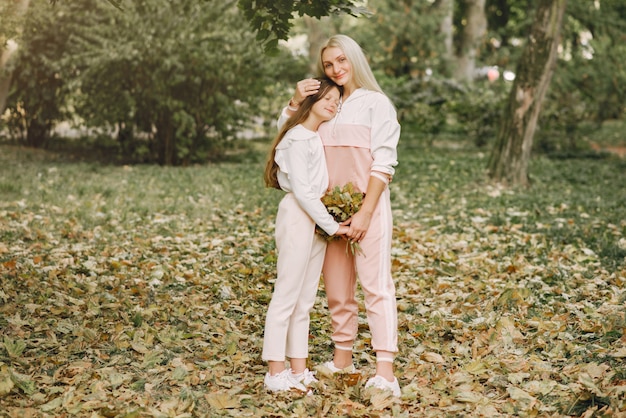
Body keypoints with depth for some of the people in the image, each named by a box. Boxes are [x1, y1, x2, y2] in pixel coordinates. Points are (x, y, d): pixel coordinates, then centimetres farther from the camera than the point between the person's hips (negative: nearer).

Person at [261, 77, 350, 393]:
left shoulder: (319, 137, 16)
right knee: (287, 296, -5)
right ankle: (275, 374, 0)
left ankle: (298, 370, 15)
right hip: (298, 216, -9)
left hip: (317, 220, 9)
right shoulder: (298, 138, -10)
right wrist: (331, 225, -14)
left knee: (305, 300, 10)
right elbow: (302, 189, -16)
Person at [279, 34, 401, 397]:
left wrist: (365, 212, -17)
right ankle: (343, 359, 22)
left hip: (368, 207, -6)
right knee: (337, 289, 11)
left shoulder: (376, 103, -2)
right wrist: (296, 101, 2)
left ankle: (386, 370, -17)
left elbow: (384, 162, -9)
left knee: (376, 284, -11)